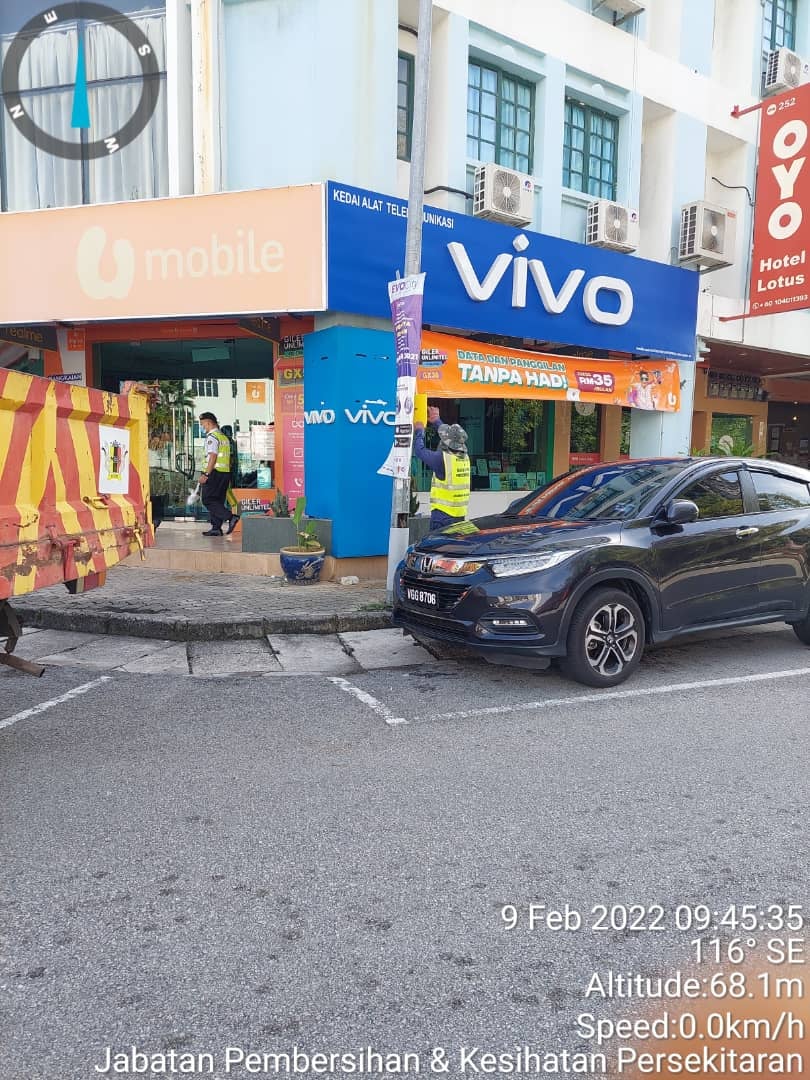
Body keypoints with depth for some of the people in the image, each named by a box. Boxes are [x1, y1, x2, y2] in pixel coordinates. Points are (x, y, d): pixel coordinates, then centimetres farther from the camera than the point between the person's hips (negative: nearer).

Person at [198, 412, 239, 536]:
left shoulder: (212, 437, -10)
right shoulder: (224, 437, 19)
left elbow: (213, 457, -19)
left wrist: (205, 474, -21)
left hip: (214, 472, -9)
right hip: (225, 472, 9)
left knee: (208, 500, -5)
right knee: (218, 501, 11)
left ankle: (231, 517, -17)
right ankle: (216, 528, 11)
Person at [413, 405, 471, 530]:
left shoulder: (442, 458, -15)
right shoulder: (465, 457, 6)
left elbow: (419, 450, -4)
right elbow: (452, 437, 23)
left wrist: (419, 431, 13)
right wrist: (437, 421, 35)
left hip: (443, 512, -7)